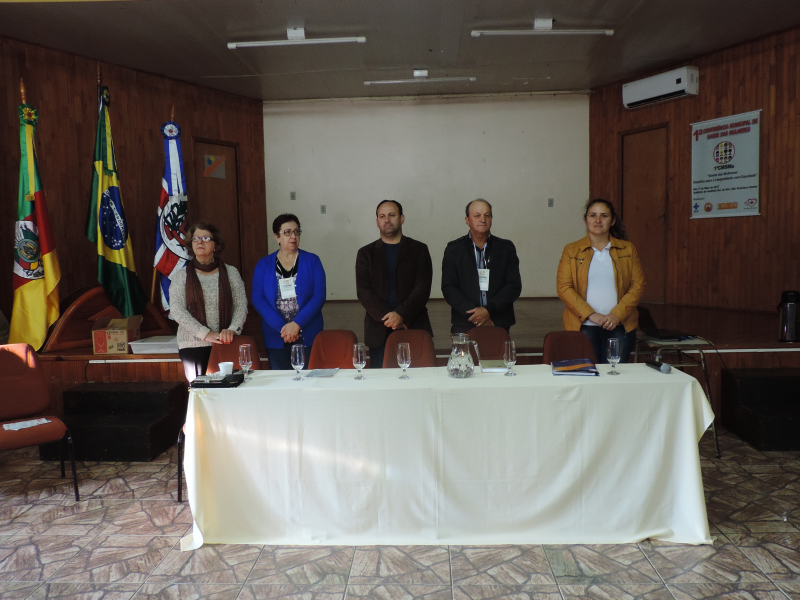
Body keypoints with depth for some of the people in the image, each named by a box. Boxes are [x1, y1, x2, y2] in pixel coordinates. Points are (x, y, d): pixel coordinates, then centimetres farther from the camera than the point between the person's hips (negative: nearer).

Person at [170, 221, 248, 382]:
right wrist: (206, 334, -14)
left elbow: (241, 305, 4)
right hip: (193, 345, 0)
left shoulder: (231, 272, 9)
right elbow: (176, 311, -4)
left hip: (226, 345, 1)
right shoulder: (181, 276, 7)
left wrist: (232, 329, -15)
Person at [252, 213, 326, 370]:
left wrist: (297, 324, -15)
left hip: (308, 336, -1)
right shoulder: (264, 265, 7)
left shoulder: (312, 261, 3)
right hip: (275, 338, 1)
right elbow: (258, 299, -1)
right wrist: (282, 327, -13)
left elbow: (319, 296, -5)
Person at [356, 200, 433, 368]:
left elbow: (422, 289, -1)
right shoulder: (366, 253, 12)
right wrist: (387, 317, -12)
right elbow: (363, 291, 1)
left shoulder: (419, 250, 8)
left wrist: (401, 314, -15)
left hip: (414, 327, -1)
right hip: (379, 331, 1)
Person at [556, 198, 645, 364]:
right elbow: (563, 288, -2)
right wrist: (590, 314, -12)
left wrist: (617, 314, -9)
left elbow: (638, 285, 5)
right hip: (583, 327, -1)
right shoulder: (571, 250, 6)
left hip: (620, 327, 1)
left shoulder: (628, 249, 11)